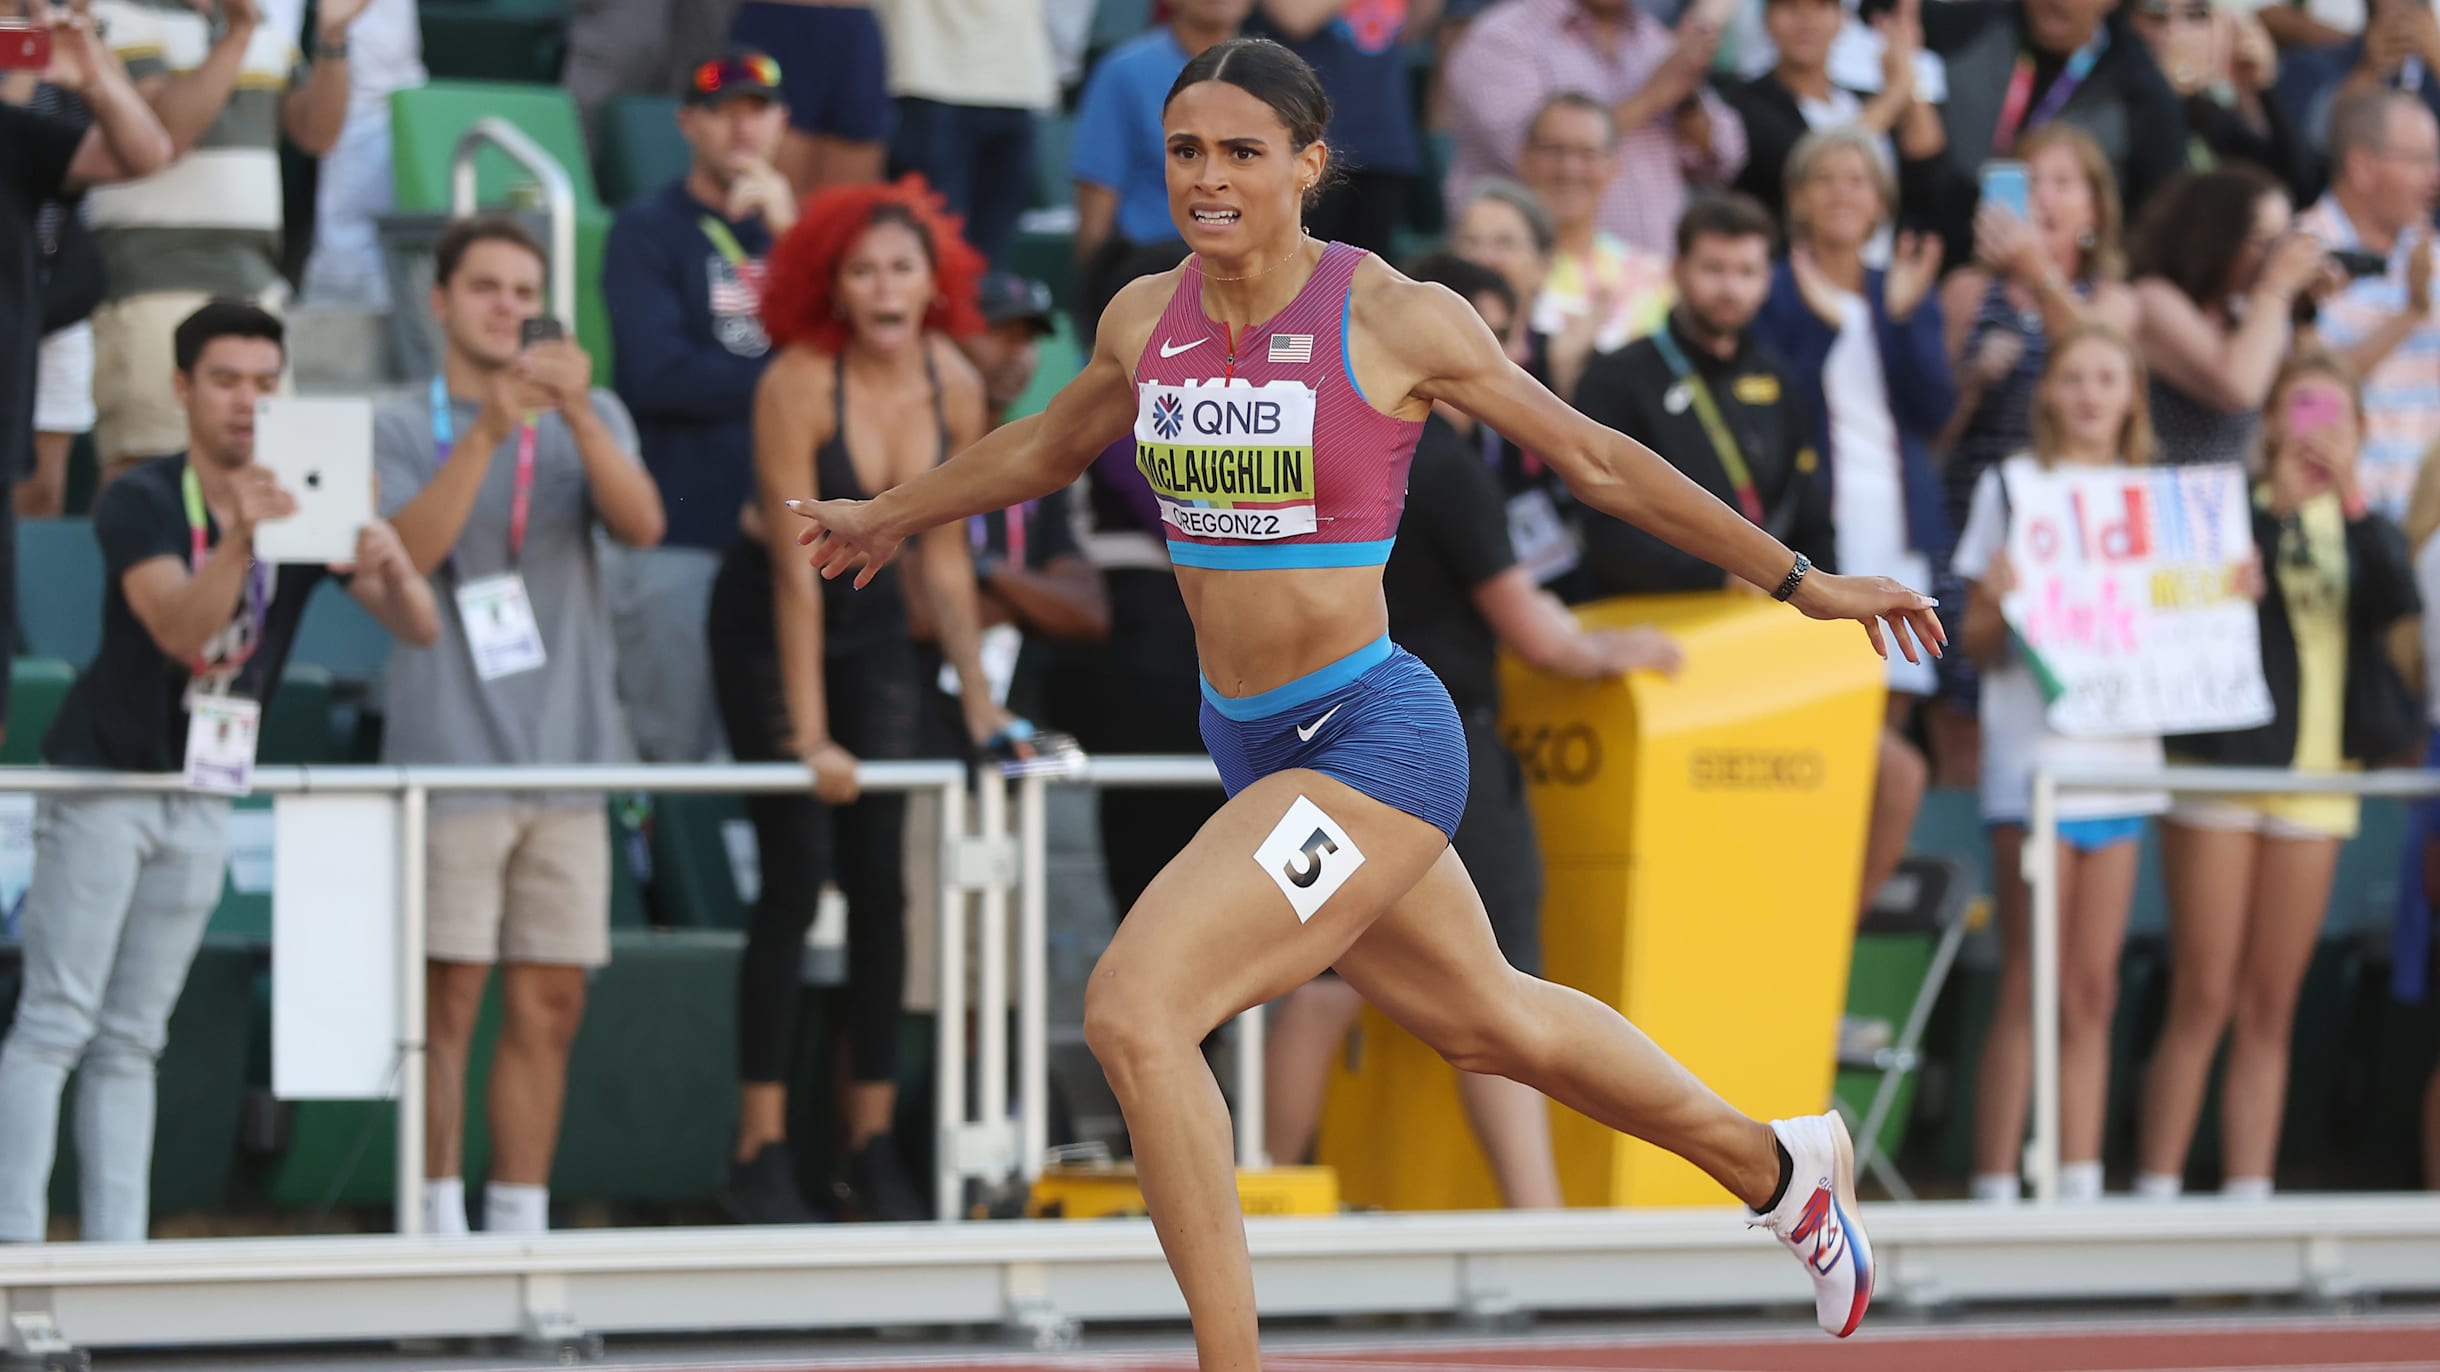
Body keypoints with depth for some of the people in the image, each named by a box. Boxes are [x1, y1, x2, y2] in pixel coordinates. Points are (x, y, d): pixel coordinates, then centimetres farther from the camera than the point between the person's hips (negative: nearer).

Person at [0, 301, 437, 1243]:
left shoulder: (307, 504, -3)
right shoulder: (141, 503, -16)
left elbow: (418, 629, -12)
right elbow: (180, 627, -32)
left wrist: (395, 569, -35)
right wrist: (238, 540, -50)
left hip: (204, 799, 5)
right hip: (103, 779, -5)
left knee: (132, 1040, 7)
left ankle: (117, 1246, 4)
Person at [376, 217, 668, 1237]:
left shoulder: (589, 417, 12)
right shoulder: (398, 427, 3)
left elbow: (641, 524, -6)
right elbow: (406, 555, -13)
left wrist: (576, 410, -21)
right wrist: (486, 433, -23)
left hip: (566, 757, 3)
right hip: (450, 757, -3)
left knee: (550, 1004, 3)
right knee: (449, 1000, -6)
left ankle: (521, 1226, 8)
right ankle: (439, 1226, -3)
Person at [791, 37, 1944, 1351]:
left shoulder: (1395, 321, -14)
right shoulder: (1146, 320, 2)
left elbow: (1595, 461, -3)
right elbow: (1047, 449, 25)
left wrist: (1803, 583, 2)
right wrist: (890, 516, 38)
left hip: (1370, 739, -7)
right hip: (1253, 748, 7)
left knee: (1132, 1010, -22)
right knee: (1488, 1023, 25)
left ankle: (1231, 1358, -13)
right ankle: (1780, 1168, 49)